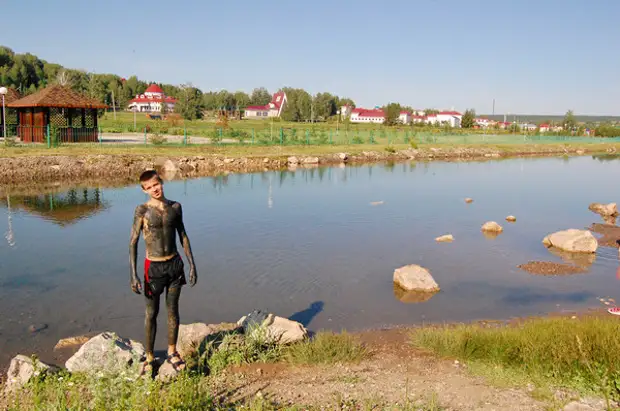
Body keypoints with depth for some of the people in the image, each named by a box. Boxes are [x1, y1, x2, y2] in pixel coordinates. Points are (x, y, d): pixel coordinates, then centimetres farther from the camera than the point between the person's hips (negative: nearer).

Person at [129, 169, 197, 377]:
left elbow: (183, 236, 8)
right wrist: (133, 275, -19)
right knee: (152, 313, 8)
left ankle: (172, 352, 29)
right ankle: (149, 357, 23)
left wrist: (192, 264, 5)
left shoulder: (175, 207, 1)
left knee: (173, 310, 12)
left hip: (175, 264, 3)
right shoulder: (142, 210, -11)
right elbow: (133, 242, -12)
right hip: (154, 266, -3)